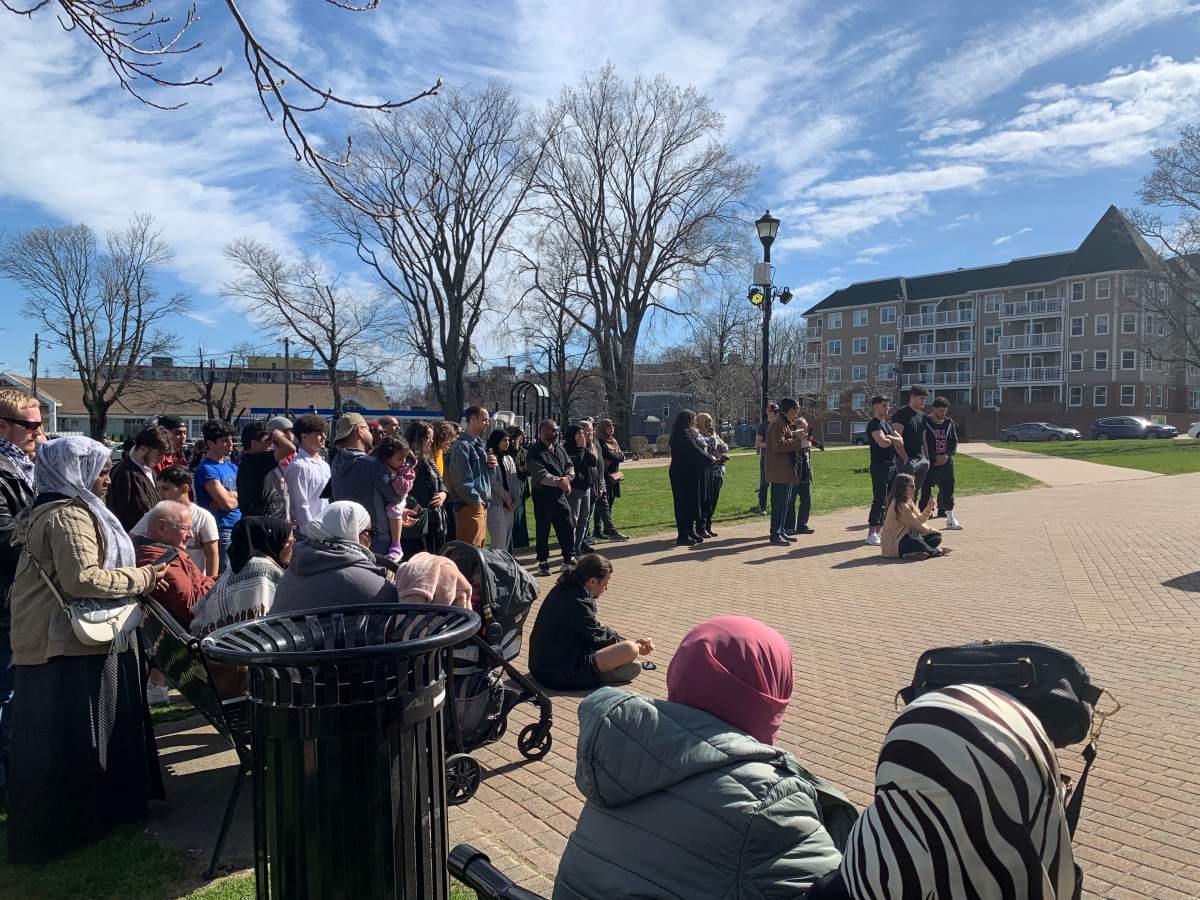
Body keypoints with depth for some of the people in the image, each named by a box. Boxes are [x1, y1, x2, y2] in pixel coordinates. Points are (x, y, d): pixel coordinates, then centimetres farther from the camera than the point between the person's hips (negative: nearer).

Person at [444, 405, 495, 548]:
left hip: (481, 504, 10)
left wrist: (491, 466, 4)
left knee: (478, 547, 15)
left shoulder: (480, 444, 16)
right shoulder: (462, 445, -13)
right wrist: (476, 500, -15)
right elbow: (460, 480, -20)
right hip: (469, 505, -10)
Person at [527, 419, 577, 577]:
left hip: (561, 495, 6)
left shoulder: (560, 448, 12)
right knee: (542, 531, 3)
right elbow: (540, 475, -20)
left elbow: (570, 466, 10)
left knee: (568, 528, 8)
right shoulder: (535, 452, -11)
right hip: (543, 497, -6)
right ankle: (543, 563, 14)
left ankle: (569, 559, 19)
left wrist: (567, 477, -10)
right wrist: (558, 481, -21)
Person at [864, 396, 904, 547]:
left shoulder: (888, 425, 20)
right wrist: (895, 440, -3)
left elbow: (900, 441, 14)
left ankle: (878, 531, 17)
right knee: (879, 500, -10)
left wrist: (890, 438, -7)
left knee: (888, 500, 10)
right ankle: (871, 535, -8)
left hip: (891, 465, 9)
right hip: (879, 466, -9)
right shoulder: (874, 424, -9)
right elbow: (882, 442, -22)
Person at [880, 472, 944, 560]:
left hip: (905, 538, 11)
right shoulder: (900, 505, -19)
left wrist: (929, 508, -2)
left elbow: (920, 519, 12)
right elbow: (916, 525, -15)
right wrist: (932, 530, 0)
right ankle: (937, 551, -7)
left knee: (937, 537, 5)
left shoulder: (908, 502, 14)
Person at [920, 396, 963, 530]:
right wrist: (935, 457, -14)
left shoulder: (949, 423, 9)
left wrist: (947, 455, -7)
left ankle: (950, 521, 20)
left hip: (946, 462, 5)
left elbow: (954, 441, 9)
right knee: (926, 491, -2)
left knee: (948, 490, 11)